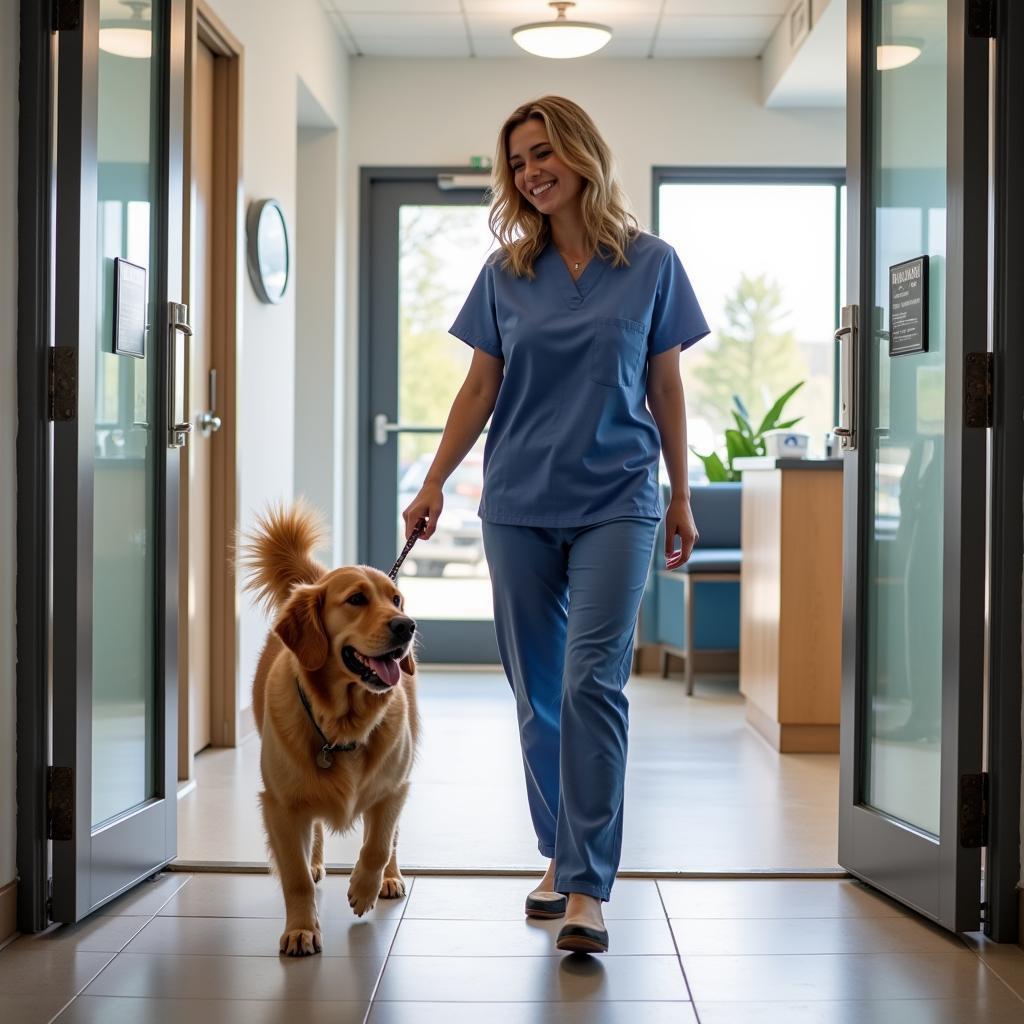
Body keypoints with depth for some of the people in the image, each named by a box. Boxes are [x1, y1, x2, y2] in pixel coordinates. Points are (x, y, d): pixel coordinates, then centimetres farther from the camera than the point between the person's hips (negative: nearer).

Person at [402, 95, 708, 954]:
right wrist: (434, 483, 3)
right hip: (519, 504, 3)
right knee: (538, 689, 8)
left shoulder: (649, 264, 0)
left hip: (615, 503, -3)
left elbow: (665, 386, 5)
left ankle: (588, 886, -11)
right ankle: (560, 853, 24)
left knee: (592, 682, -13)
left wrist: (681, 496, 6)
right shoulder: (506, 272, 5)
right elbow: (481, 386, 9)